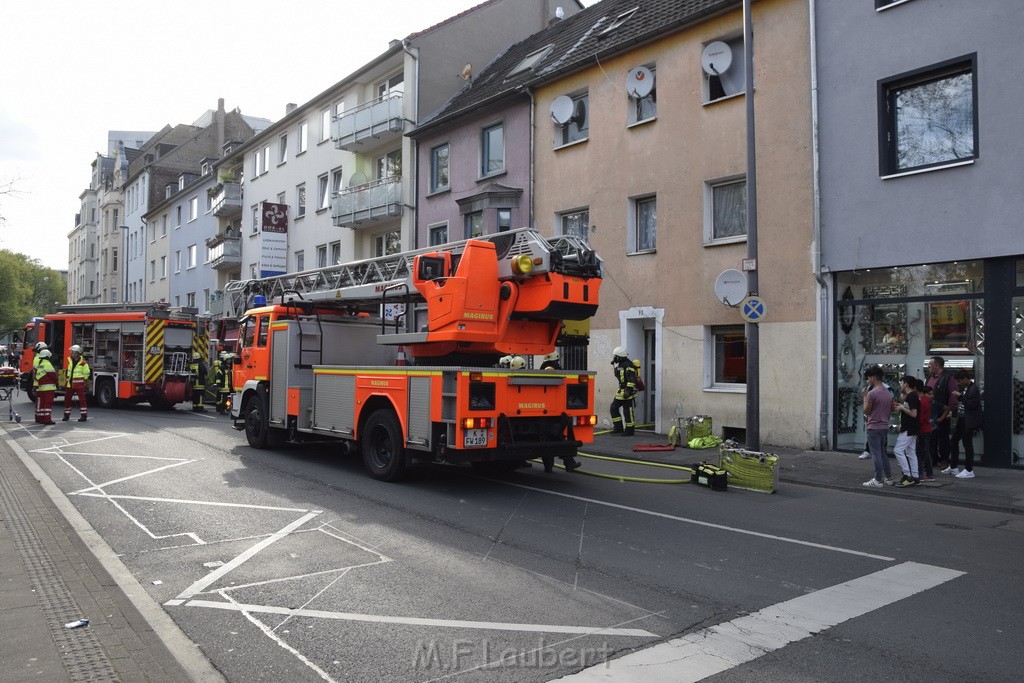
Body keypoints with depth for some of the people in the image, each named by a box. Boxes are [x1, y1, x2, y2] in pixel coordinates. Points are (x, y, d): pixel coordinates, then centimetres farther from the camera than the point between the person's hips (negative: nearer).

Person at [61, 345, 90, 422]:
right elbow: (66, 371, 20)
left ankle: (84, 415, -1)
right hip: (69, 384, 6)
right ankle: (67, 415, 22)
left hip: (79, 384, -6)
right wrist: (66, 380, 19)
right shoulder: (69, 360, 7)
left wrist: (83, 380, 0)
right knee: (67, 399, 10)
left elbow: (86, 373, -3)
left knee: (82, 399, -5)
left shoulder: (83, 362, -10)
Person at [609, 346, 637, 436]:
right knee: (614, 407, 9)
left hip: (628, 392, -10)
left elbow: (632, 379, -23)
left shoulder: (628, 365, -16)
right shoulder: (620, 364, 14)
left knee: (628, 411, -4)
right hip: (621, 391, 10)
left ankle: (629, 431, 4)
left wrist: (628, 390, -27)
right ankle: (618, 427, 14)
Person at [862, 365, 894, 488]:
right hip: (884, 426, 8)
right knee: (882, 453, 19)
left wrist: (864, 396, -5)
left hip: (874, 427, -8)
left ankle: (878, 481, 0)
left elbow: (866, 411, -13)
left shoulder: (872, 393, -18)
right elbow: (891, 409, 14)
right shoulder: (888, 393, 9)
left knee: (876, 454, -3)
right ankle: (888, 477, 23)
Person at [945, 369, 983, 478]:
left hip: (969, 422, -10)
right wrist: (957, 398, 4)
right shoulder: (964, 388, 13)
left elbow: (972, 404, -24)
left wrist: (960, 396, -18)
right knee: (953, 442, 15)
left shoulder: (974, 389, -16)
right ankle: (953, 467, 26)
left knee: (968, 445, -3)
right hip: (961, 420, 10)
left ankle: (969, 471, 5)